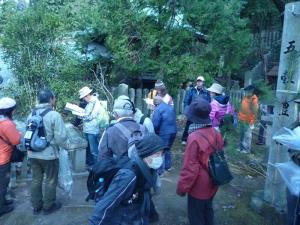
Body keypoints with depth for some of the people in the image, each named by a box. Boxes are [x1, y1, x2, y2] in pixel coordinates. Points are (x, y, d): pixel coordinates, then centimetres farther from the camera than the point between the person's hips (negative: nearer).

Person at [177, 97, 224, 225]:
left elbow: (190, 167, -25)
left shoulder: (194, 138, -29)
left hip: (199, 187, -7)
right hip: (212, 184, 7)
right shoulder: (216, 134, -6)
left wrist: (182, 187, -10)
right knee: (208, 211, 27)